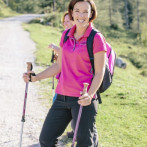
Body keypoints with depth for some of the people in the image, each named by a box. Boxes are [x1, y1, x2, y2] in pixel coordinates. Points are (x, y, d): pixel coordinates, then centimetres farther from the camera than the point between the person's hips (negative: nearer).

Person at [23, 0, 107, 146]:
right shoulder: (66, 35, 11)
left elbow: (99, 73, -9)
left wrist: (89, 95, -24)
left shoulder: (96, 38, -6)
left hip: (83, 99, -6)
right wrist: (36, 78, 8)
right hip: (62, 96, 6)